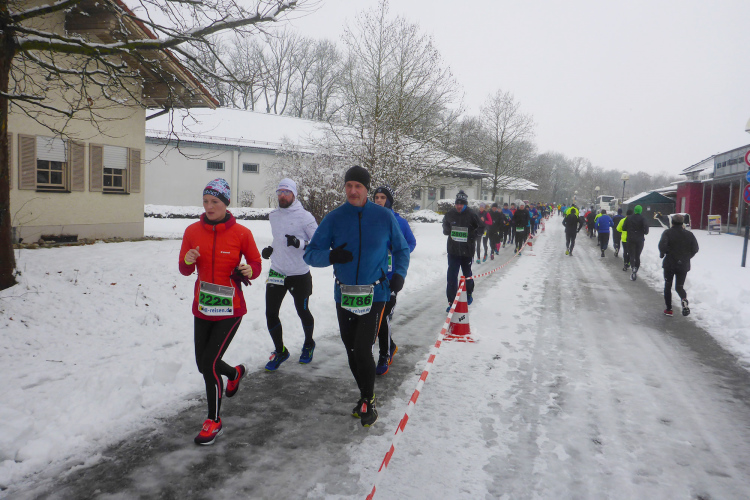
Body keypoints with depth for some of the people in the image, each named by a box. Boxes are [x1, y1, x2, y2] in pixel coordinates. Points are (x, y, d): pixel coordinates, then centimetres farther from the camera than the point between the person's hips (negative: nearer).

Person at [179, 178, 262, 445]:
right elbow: (185, 270, 7)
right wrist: (188, 261, -15)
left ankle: (214, 422, 15)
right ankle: (235, 373, 49)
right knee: (203, 365, 13)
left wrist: (249, 271, -19)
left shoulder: (241, 233, -8)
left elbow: (255, 263, 3)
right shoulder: (193, 231, 0)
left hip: (230, 309, -4)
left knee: (209, 363, -7)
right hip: (202, 307, 5)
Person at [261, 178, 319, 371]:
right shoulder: (273, 216, 7)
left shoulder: (305, 216, -11)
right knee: (271, 314, 2)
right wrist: (271, 249, 9)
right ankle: (280, 351, 23)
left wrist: (300, 243, -27)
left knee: (303, 312, 12)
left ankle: (308, 344, 40)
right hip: (276, 273, 5)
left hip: (299, 275, -5)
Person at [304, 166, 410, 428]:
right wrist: (331, 256, -22)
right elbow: (310, 254, -1)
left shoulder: (385, 216, -3)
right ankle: (366, 395, 34)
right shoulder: (334, 218, -1)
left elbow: (401, 249, 10)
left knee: (362, 350, -8)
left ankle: (367, 402, 15)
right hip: (344, 295, 3)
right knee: (351, 350, 12)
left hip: (375, 295, -3)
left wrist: (399, 274, -7)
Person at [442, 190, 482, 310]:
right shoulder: (450, 214, -2)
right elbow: (445, 224, 20)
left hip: (467, 251, -1)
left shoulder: (472, 215, -10)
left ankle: (468, 295, 40)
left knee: (467, 274, 17)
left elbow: (480, 228, 2)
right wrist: (447, 232, 5)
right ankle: (451, 301, 3)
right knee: (452, 276, -3)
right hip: (453, 250, 1)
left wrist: (472, 236, -8)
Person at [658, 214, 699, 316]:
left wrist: (662, 254, -5)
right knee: (679, 286, 12)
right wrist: (687, 257, 14)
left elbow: (662, 245, -24)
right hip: (683, 265, 3)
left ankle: (669, 309, 13)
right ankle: (684, 299, -22)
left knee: (668, 286, 13)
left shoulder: (667, 233, -9)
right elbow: (695, 248, 0)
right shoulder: (689, 234, 2)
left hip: (669, 264, -3)